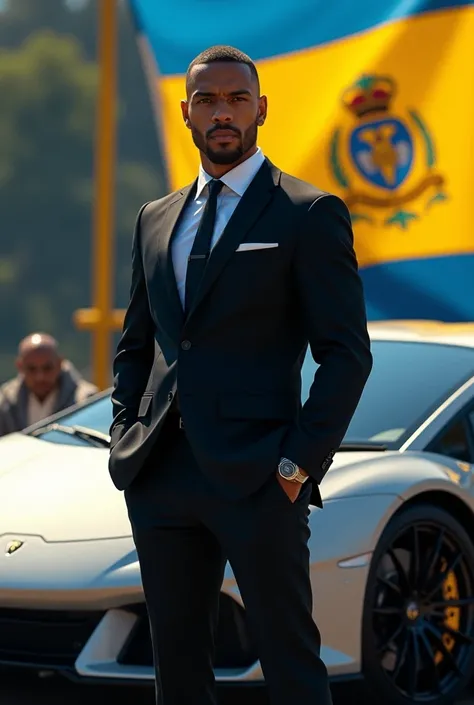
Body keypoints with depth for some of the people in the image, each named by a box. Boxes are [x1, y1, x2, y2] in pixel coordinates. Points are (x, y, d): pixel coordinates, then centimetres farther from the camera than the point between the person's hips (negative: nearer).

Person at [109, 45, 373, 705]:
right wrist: (125, 438, 8)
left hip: (256, 478, -6)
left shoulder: (310, 215, -1)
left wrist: (301, 460, -12)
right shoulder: (156, 219, 17)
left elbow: (346, 352, -6)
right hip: (161, 477, 6)